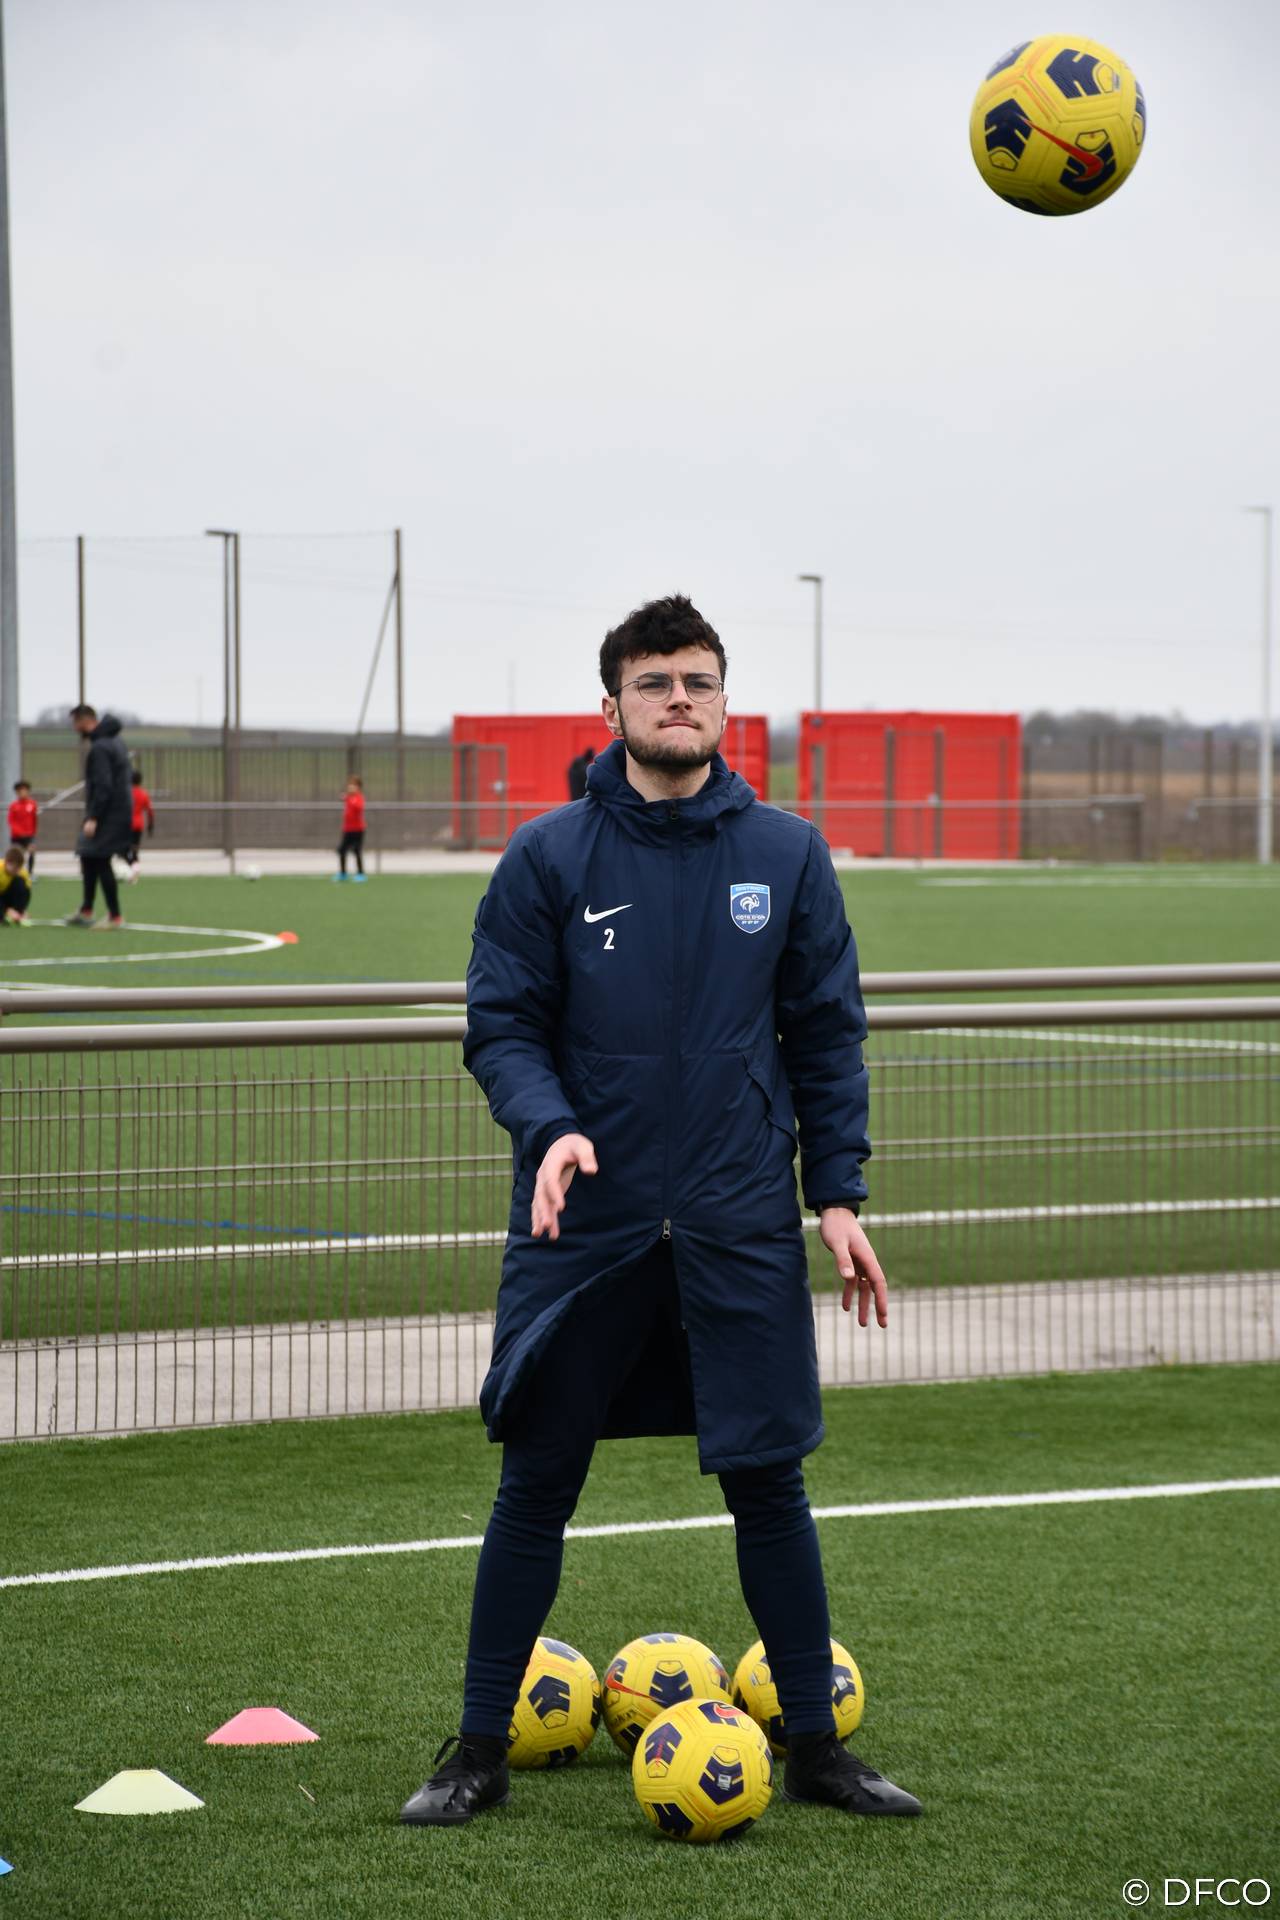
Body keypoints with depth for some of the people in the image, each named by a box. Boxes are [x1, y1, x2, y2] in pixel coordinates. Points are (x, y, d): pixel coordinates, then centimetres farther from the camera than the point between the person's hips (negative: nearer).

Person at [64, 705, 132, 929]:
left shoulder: (100, 747, -17)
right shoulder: (115, 742, 14)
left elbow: (103, 786, -23)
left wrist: (93, 818, -23)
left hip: (109, 815, -10)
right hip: (120, 811, 10)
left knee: (99, 861, -6)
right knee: (89, 859, 17)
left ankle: (115, 917, -5)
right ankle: (86, 911, 23)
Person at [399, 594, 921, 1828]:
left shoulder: (787, 857, 4)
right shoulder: (548, 858, -1)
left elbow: (826, 1036, 8)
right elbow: (500, 1028, -1)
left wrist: (838, 1195, 2)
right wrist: (549, 1126, -19)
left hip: (742, 1229, 1)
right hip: (583, 1223, -1)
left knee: (767, 1483, 5)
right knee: (535, 1487, 4)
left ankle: (814, 1747, 18)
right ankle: (479, 1752, 15)